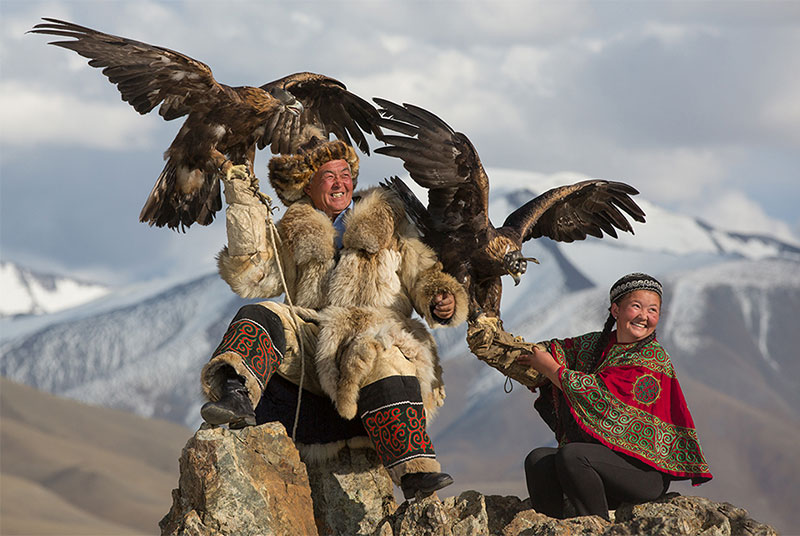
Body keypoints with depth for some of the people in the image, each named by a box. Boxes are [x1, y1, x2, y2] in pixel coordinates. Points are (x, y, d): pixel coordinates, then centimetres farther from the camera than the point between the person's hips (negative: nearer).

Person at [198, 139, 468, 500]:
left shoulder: (386, 226, 23)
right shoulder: (295, 236, 23)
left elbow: (423, 274, 19)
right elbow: (251, 278, 10)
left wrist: (444, 301, -5)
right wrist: (244, 209, 4)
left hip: (377, 336, -2)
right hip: (310, 343, 2)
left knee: (381, 360, -37)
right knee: (263, 318, -25)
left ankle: (415, 471, -48)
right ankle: (237, 396, -53)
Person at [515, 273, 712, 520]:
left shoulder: (653, 359, -10)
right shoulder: (596, 343, 13)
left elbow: (599, 395, -16)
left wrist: (549, 367, -5)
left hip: (644, 471, -7)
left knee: (571, 455, -30)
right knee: (538, 460, -17)